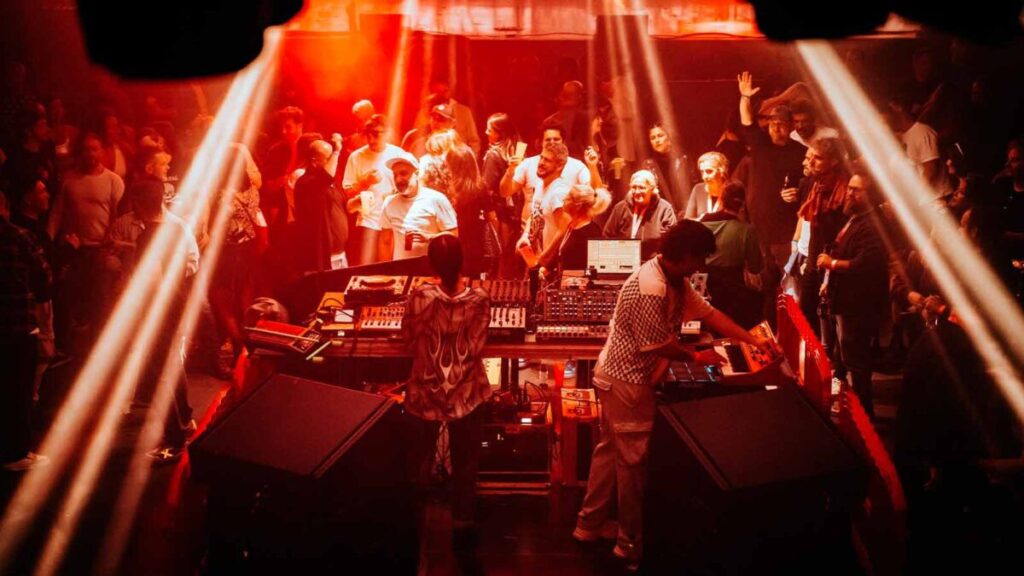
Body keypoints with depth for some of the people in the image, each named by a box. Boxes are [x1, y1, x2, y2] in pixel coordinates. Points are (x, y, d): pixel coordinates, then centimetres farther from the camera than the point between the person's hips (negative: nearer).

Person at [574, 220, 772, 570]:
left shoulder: (675, 279, 3)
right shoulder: (650, 289, -29)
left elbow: (707, 312, 6)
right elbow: (658, 345, -22)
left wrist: (752, 340, 2)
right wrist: (695, 357, -7)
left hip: (619, 375, 10)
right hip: (626, 381, -10)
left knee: (611, 449, 19)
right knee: (633, 460, 2)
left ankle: (590, 525, 32)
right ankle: (632, 545, 17)